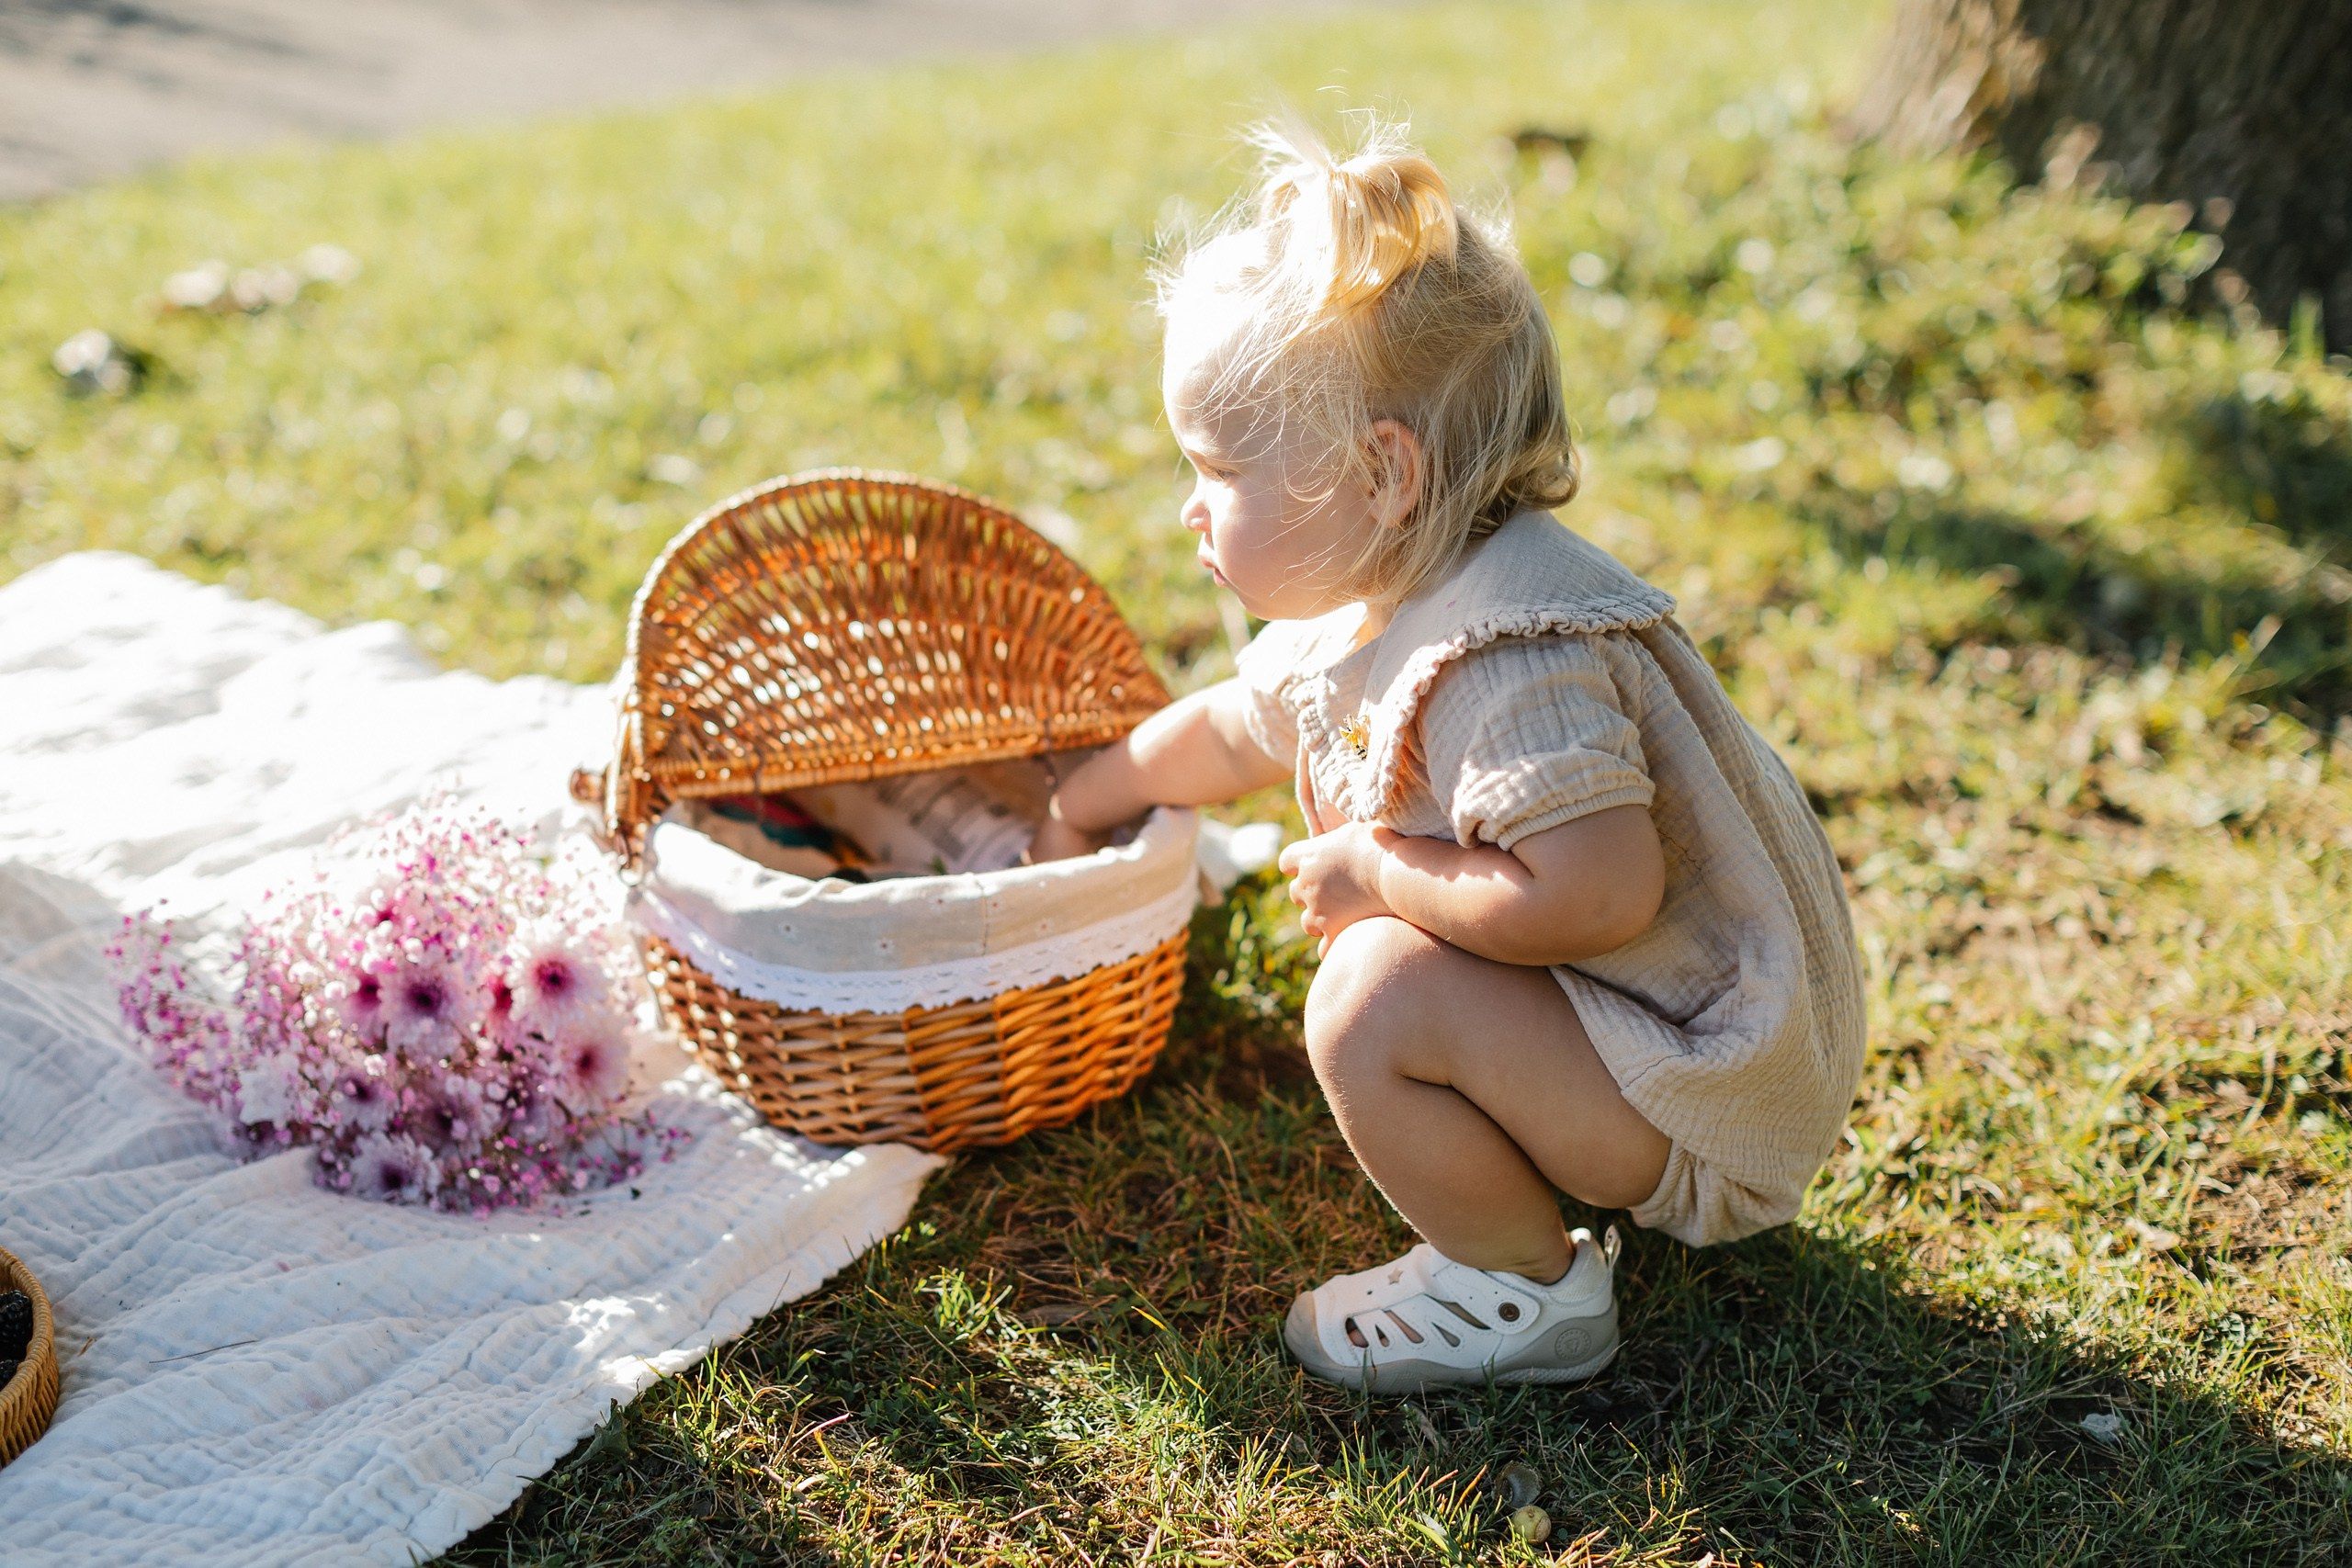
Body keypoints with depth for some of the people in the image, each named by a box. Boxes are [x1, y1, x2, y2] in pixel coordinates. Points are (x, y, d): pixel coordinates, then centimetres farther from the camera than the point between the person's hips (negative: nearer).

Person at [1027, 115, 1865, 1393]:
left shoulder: (1505, 662, -29)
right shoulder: (1358, 616, 2)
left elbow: (1600, 892, -39)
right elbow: (1226, 731, 21)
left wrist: (1379, 879, -24)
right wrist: (1076, 808, 35)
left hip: (1719, 1098, -10)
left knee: (1377, 995, -25)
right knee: (1365, 914, 20)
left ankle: (1521, 1291, -3)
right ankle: (1526, 1167, 19)